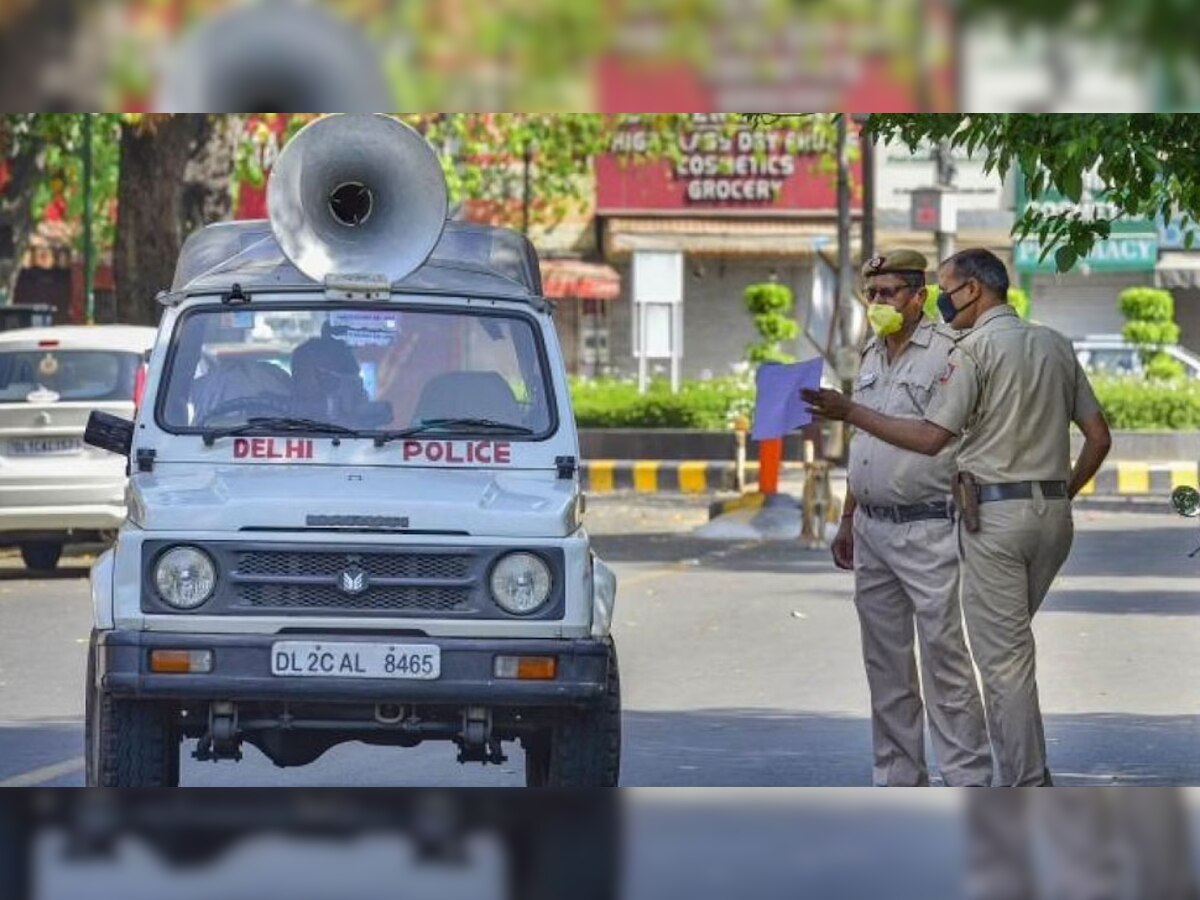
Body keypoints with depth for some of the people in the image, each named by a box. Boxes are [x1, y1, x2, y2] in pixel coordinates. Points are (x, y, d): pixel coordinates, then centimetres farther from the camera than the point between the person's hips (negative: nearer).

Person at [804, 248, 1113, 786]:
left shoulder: (975, 348, -8)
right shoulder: (1055, 346, 12)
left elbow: (931, 438, -14)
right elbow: (1099, 437, 12)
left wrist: (849, 413, -10)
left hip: (995, 512, -7)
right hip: (1054, 514, 7)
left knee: (1002, 656, -2)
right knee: (1011, 644, 18)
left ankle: (1025, 791, -2)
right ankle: (1029, 773, 17)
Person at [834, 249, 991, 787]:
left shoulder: (947, 354, -9)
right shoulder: (871, 359, 16)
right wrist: (848, 522, 23)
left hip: (926, 527, -8)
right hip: (872, 529, 8)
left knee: (943, 656, -8)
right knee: (885, 661, 11)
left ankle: (967, 779, -5)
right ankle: (896, 776, 17)